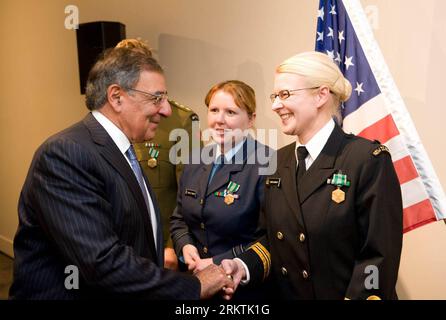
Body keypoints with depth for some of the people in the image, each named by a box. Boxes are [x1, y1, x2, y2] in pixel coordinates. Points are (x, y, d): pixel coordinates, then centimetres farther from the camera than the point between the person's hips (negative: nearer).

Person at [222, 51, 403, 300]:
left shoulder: (369, 160, -17)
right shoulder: (279, 161, 2)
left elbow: (379, 258, -18)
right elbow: (278, 238, 7)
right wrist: (244, 267, -8)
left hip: (339, 293, -5)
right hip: (285, 293, 5)